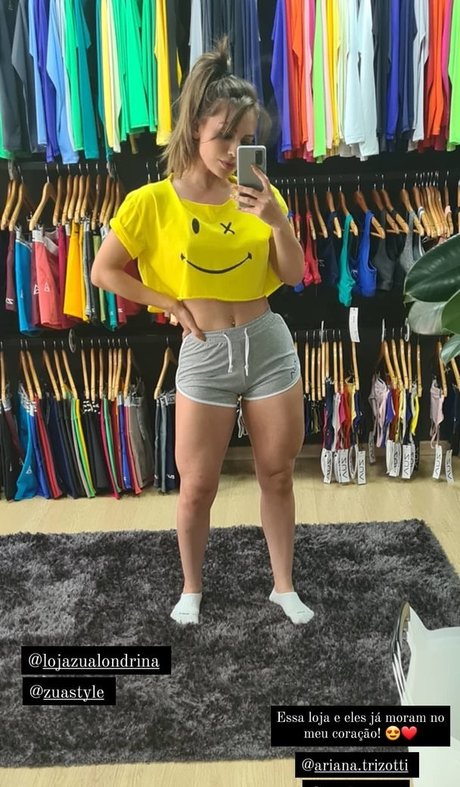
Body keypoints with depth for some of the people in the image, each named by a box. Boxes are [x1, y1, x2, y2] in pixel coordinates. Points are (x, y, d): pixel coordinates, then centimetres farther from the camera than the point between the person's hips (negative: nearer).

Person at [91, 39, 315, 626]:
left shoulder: (256, 195, 2)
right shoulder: (151, 203, -7)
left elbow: (293, 276, 2)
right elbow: (103, 272, -2)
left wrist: (277, 220, -14)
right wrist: (168, 303, -5)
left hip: (270, 346, 3)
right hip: (204, 358, -2)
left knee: (277, 476, 12)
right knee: (196, 488, 7)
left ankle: (284, 586, 33)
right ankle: (191, 588, 34)